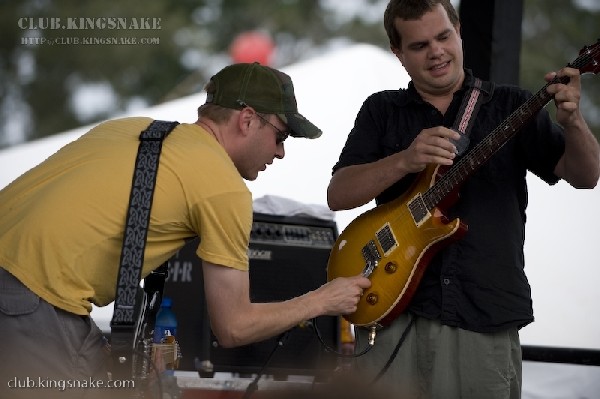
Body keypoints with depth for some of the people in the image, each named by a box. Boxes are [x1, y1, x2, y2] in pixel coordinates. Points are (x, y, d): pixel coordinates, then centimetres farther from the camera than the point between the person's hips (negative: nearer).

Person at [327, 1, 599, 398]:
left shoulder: (510, 106, 7)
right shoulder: (382, 111, 10)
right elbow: (337, 194, 0)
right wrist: (405, 161, -16)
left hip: (486, 319, 0)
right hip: (394, 309, 1)